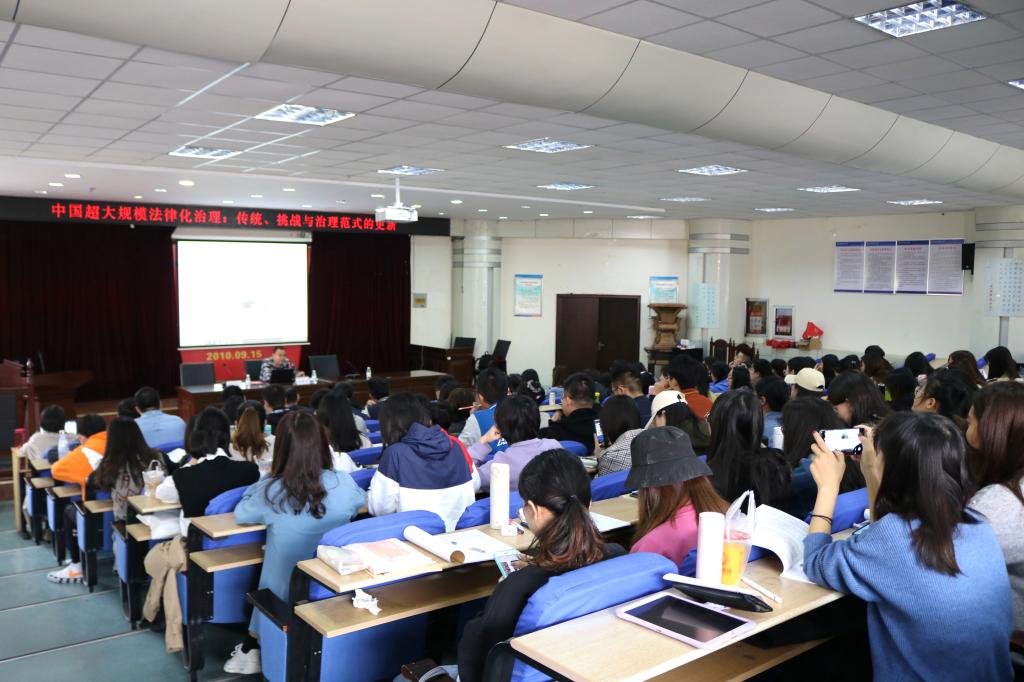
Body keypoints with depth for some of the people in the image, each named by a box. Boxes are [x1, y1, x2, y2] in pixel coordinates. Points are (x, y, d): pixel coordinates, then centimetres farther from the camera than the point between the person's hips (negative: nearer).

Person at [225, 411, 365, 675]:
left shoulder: (271, 491, -22)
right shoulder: (344, 483, -15)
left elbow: (241, 514, -1)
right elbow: (362, 501, 10)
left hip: (285, 596, -2)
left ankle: (252, 648, 39)